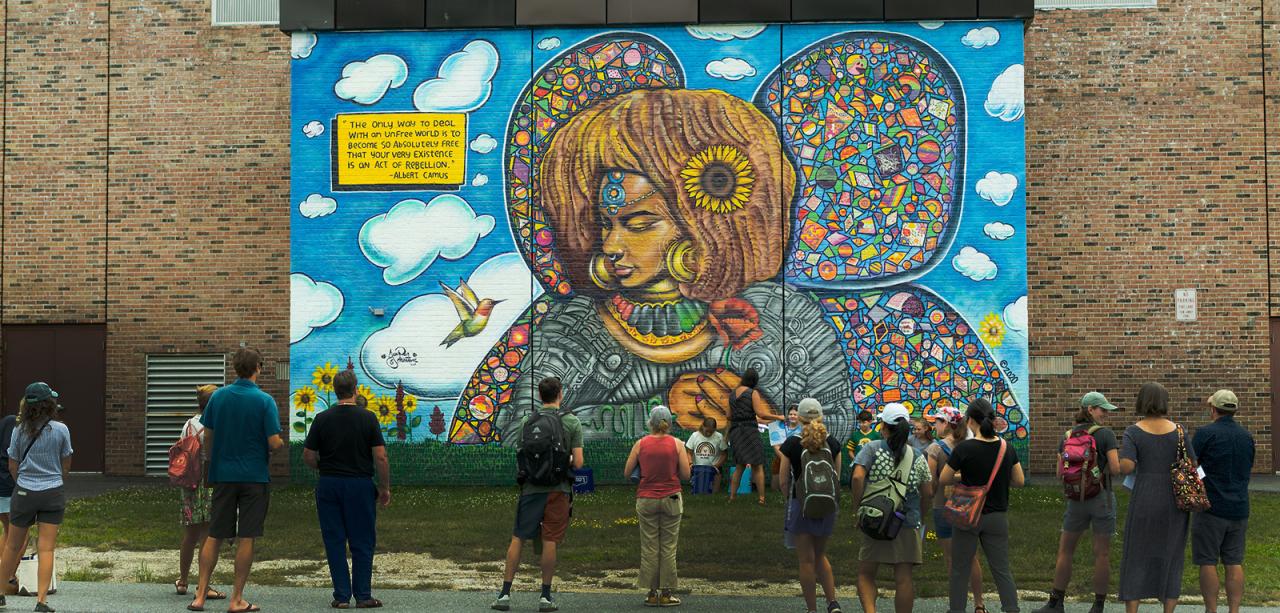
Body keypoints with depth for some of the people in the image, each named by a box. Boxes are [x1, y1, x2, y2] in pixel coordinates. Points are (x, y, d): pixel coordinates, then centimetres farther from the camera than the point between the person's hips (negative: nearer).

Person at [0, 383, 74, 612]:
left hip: (24, 492, 2)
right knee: (46, 549, -1)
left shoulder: (19, 431, -1)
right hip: (52, 493, -2)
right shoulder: (60, 430, -6)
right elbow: (66, 466, 3)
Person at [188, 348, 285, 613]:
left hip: (223, 474, 4)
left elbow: (207, 436, 7)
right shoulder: (265, 401, -11)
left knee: (214, 536, 9)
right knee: (246, 538, 2)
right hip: (254, 477, -3)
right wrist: (281, 443, 9)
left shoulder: (218, 396, 1)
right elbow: (274, 443, -14)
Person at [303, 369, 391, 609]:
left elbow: (308, 456, 1)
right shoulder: (368, 418, -6)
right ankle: (363, 596, 6)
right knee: (362, 542, 6)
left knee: (335, 542, 7)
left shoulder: (322, 419, -1)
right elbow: (381, 457, -9)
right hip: (360, 485, -2)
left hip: (328, 485, 2)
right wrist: (385, 488, 1)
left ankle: (341, 596, 6)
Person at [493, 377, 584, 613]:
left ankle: (505, 594, 4)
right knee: (549, 541, 2)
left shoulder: (527, 421, 3)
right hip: (558, 488, -1)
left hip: (531, 488, 1)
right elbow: (577, 463, -5)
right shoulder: (572, 422, -2)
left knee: (518, 538, 7)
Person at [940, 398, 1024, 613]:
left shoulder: (964, 449, -15)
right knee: (1002, 570, 7)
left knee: (960, 571, 8)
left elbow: (944, 480, -8)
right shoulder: (1006, 447, -2)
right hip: (997, 517, 4)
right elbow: (1019, 481, 6)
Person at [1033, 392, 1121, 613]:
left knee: (1065, 550, 12)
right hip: (1102, 497, -3)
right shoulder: (1106, 434, -8)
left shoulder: (1067, 436, 5)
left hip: (1076, 500, 3)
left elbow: (1060, 472, 5)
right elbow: (1115, 468, -14)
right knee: (1102, 553, 4)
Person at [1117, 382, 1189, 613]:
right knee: (1171, 559, 11)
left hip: (1144, 501, -1)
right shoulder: (1178, 430, -2)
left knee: (1136, 559, 8)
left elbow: (1126, 467, -19)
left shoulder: (1134, 432, -8)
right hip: (1175, 501, 2)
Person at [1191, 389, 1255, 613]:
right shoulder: (1247, 436, 8)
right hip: (1239, 509, 5)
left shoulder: (1206, 433, -11)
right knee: (1235, 563, 8)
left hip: (1211, 508, -5)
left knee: (1208, 563, 1)